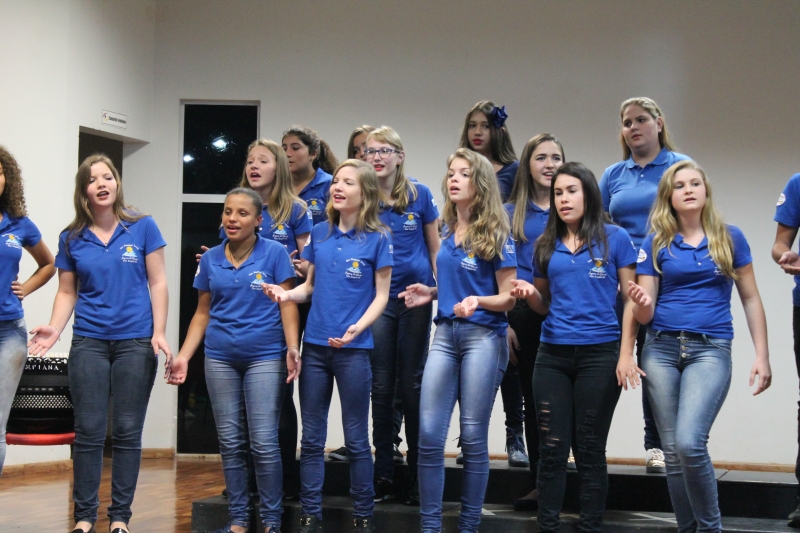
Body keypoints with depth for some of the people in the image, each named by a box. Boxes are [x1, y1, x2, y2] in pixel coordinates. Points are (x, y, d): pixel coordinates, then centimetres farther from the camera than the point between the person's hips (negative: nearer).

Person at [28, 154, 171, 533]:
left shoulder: (143, 228, -1)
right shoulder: (72, 238, 5)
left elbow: (157, 283, -1)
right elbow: (67, 292, 8)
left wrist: (159, 332, -10)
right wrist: (55, 328, -9)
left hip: (135, 342, -1)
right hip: (89, 342, 1)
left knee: (127, 432, 3)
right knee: (89, 431, 1)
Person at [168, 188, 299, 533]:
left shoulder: (274, 253, -3)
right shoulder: (210, 259, 8)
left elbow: (287, 304, -5)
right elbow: (202, 313, 12)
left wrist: (292, 346, -18)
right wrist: (184, 356, 4)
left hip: (265, 357, -4)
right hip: (220, 358, 4)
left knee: (264, 443, -6)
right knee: (231, 442, 7)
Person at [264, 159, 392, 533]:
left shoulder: (377, 239, -4)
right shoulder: (319, 234, 8)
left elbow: (381, 295, -3)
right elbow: (310, 286, 14)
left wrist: (357, 328, -19)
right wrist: (287, 294, -7)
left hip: (353, 349, -4)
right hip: (315, 345, 4)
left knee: (356, 440, 3)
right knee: (312, 438, 8)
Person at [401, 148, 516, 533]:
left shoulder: (495, 236, -5)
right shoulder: (448, 233, 11)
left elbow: (507, 298, -5)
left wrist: (478, 301, -24)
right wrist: (432, 293, 5)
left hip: (483, 336, -5)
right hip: (446, 333, 5)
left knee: (473, 437, 0)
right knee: (429, 434, -2)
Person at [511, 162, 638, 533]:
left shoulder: (614, 238, 0)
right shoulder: (545, 246, 10)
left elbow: (631, 298, -1)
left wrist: (625, 354, -9)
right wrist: (528, 293, -6)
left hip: (599, 354, -3)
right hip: (552, 355, 3)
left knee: (589, 449, 4)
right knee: (552, 448, 3)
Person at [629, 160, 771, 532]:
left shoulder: (729, 238, 5)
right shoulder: (656, 244, 6)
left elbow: (750, 298, 8)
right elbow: (644, 314, 4)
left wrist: (762, 355, 2)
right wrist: (641, 302, -20)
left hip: (710, 350, -2)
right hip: (661, 349, 2)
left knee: (689, 443, -19)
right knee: (672, 452, 5)